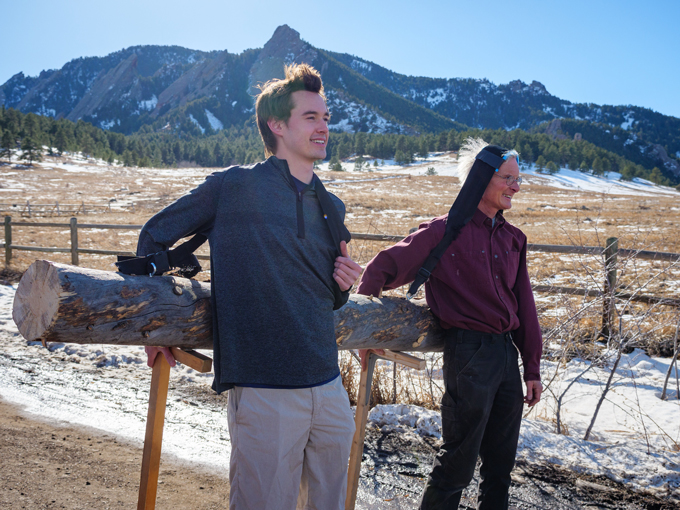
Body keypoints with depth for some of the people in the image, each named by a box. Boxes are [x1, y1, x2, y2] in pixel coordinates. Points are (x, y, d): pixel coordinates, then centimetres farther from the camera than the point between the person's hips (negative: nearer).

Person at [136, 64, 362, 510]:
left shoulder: (332, 208, 14)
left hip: (330, 387, 6)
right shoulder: (234, 187, -5)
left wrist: (343, 285, 0)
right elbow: (155, 236, 6)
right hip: (265, 392, -6)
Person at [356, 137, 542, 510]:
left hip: (506, 352, 7)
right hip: (468, 354, -7)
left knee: (501, 464, 18)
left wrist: (532, 368, 13)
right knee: (457, 465, 1)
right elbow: (382, 269, -8)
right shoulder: (446, 231, -10)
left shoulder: (513, 238, 11)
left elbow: (523, 306, 14)